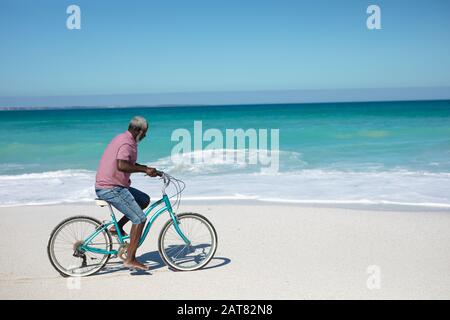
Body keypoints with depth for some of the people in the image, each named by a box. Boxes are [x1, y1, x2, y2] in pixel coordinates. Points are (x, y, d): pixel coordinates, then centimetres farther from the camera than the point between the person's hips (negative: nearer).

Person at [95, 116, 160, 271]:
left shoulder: (122, 139, 16)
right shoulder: (127, 143, -17)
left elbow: (130, 164, 27)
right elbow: (122, 165, -33)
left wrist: (150, 170, 17)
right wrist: (145, 170, -27)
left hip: (107, 186, 10)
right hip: (111, 189, -10)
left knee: (144, 200, 19)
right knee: (140, 219, -11)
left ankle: (117, 227, 15)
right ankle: (130, 259, -7)